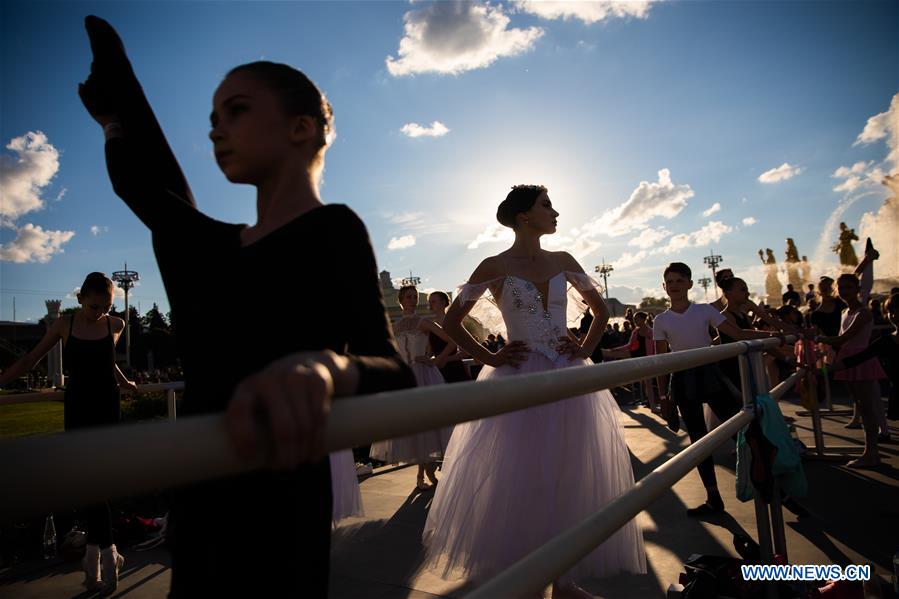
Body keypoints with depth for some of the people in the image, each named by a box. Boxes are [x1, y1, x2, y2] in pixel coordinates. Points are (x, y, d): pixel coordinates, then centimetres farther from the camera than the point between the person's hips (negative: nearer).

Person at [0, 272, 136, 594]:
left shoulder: (116, 325, 0)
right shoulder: (64, 324, -1)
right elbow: (31, 359, 8)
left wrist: (124, 382, 29)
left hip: (106, 409, -1)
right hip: (77, 409, 1)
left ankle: (95, 554, 8)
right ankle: (107, 552, 10)